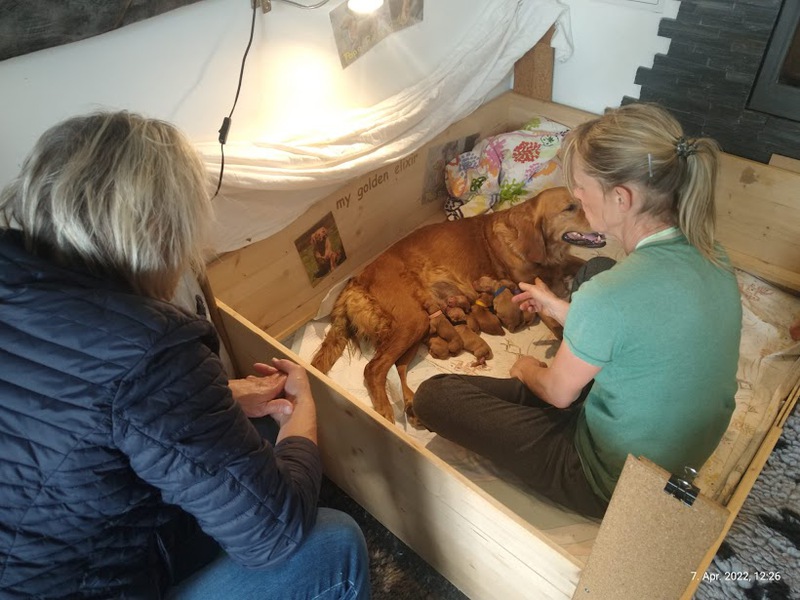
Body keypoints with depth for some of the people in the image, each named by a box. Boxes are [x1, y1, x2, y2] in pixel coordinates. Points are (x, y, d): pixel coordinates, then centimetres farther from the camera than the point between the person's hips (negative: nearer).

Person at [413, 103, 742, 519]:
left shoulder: (608, 296, -35)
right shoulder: (709, 254, -11)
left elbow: (559, 393, -16)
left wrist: (527, 371, 7)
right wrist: (562, 309, 13)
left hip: (614, 486, -7)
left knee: (432, 396, -6)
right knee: (596, 269, 17)